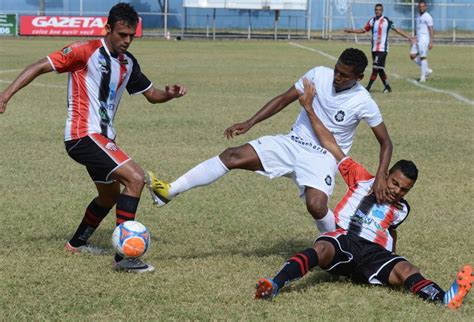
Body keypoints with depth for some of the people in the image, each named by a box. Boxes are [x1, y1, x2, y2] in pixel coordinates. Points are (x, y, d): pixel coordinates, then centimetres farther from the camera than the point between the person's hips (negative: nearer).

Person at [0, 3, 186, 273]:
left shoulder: (128, 63, 11)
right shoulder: (86, 52, -11)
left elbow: (151, 94, 19)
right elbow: (40, 67, -11)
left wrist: (169, 94, -4)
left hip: (102, 137, 9)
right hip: (83, 135, -9)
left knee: (110, 195, 27)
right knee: (135, 177, -22)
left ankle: (77, 243, 50)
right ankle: (124, 256, -23)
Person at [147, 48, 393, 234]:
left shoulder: (363, 103, -14)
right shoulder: (319, 75, -5)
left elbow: (385, 142, -5)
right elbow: (283, 100, 5)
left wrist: (381, 177, -19)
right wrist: (249, 124, -2)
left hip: (323, 157, -4)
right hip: (292, 143, 4)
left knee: (316, 205, -32)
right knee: (234, 155, -14)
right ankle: (168, 192, -16)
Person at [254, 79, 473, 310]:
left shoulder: (401, 209, 25)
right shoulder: (363, 181, 16)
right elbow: (331, 146, 14)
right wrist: (309, 109, 11)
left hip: (373, 252, 2)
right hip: (343, 239, -2)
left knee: (405, 269, -29)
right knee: (322, 249, -38)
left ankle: (443, 299, -59)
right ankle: (275, 285, -60)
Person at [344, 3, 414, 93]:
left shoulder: (386, 21, -5)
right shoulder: (372, 20, 10)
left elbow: (397, 30, 2)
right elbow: (364, 30, 18)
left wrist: (408, 37, 2)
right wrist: (351, 31, 11)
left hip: (382, 49, -6)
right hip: (374, 49, 6)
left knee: (376, 68, -12)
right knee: (380, 69, 10)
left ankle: (368, 87, -12)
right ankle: (387, 87, 20)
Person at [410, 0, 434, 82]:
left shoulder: (427, 17, -10)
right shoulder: (418, 15, 15)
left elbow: (431, 30, -13)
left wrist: (431, 42, -19)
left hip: (424, 39, -9)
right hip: (418, 39, 9)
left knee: (423, 57, -9)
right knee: (412, 55, 4)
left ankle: (423, 76, -3)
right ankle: (427, 70, 14)